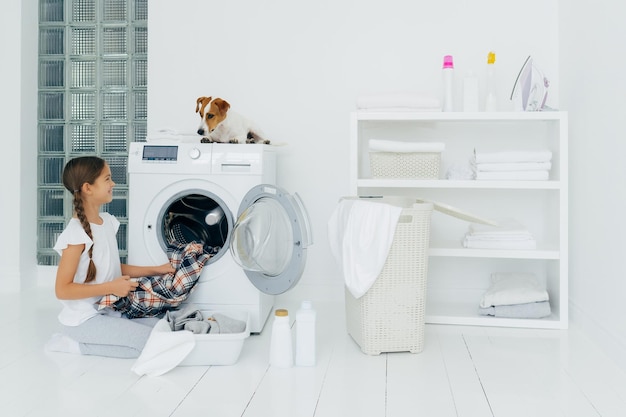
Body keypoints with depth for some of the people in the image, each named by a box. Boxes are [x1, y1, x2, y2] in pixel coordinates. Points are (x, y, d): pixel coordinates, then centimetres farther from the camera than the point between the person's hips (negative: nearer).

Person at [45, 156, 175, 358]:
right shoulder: (76, 233, -21)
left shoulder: (108, 221, 5)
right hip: (84, 319, -8)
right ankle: (76, 343, -3)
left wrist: (155, 270, 8)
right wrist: (111, 287, -23)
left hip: (108, 311, 8)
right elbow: (62, 290, -20)